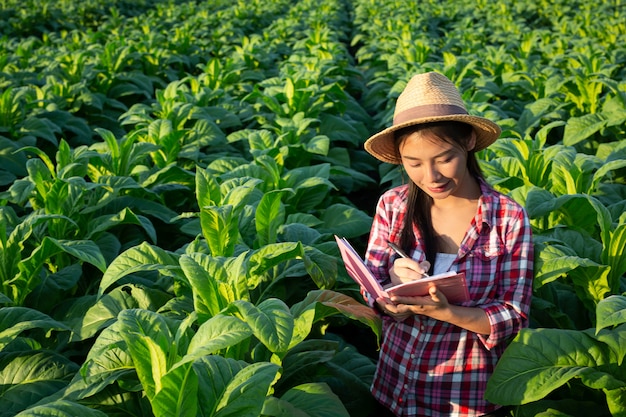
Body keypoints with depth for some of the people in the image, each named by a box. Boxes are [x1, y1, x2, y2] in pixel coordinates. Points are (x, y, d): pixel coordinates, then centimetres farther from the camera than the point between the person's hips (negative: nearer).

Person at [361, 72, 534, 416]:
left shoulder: (508, 218, -14)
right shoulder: (393, 206, -8)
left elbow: (513, 318, -12)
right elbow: (373, 297, -3)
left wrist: (444, 311, -29)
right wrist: (397, 290, -25)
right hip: (394, 386, 2)